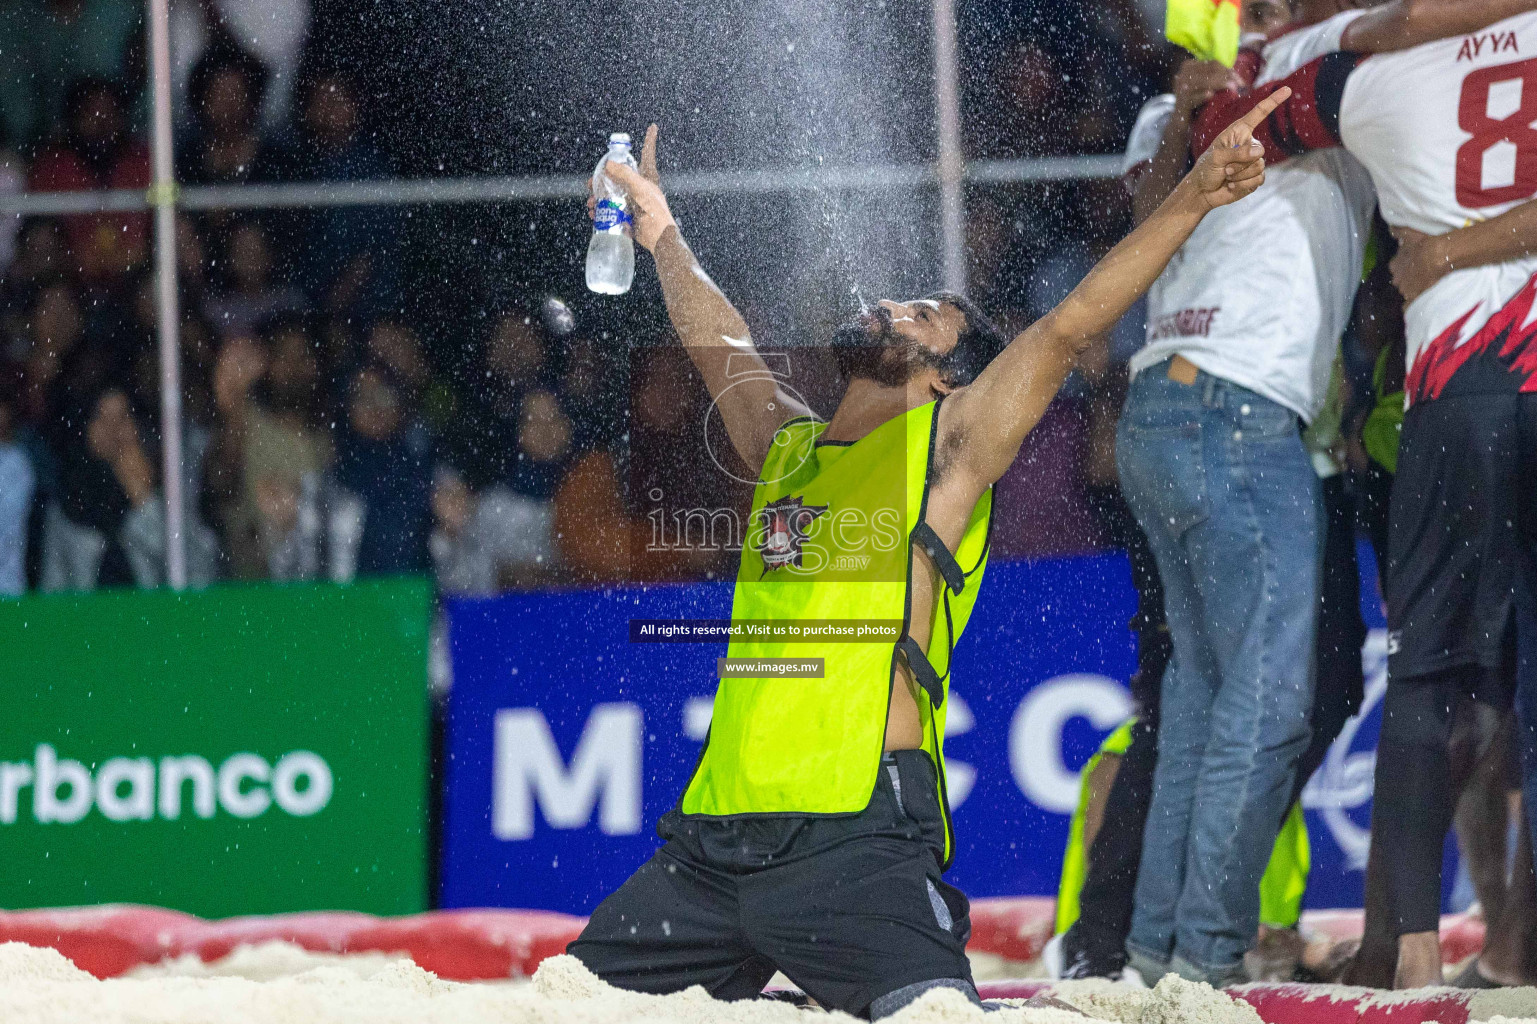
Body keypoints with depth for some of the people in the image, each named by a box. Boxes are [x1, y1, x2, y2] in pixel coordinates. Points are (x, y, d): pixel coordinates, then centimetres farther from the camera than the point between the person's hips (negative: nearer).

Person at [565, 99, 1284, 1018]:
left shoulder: (947, 444, 7)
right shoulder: (790, 447, 23)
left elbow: (1071, 328, -4)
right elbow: (721, 348, 41)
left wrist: (1192, 200, -13)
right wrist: (664, 235, 54)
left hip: (854, 841, -7)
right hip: (716, 839, 7)